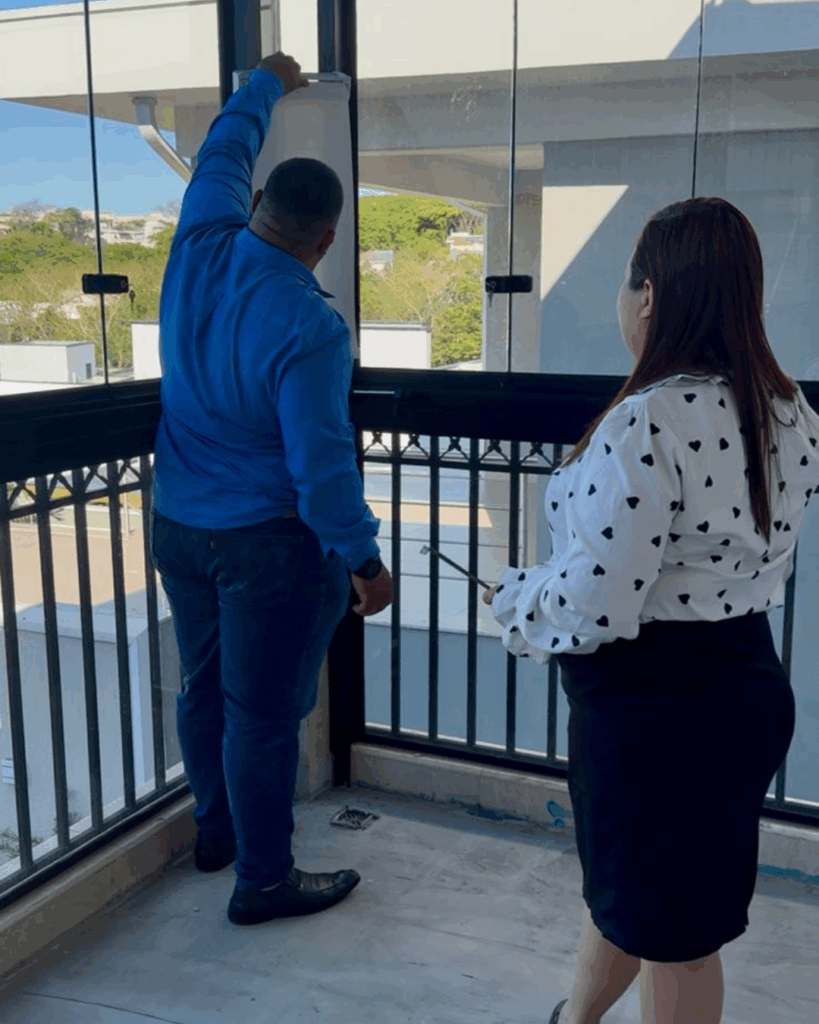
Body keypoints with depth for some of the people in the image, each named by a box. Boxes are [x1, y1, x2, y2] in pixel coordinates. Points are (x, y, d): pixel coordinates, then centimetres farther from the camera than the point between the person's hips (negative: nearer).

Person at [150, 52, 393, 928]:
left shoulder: (198, 252, -5)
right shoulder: (307, 326, -24)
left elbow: (221, 156, 15)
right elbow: (320, 463, -23)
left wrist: (266, 86, 31)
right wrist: (364, 560, -12)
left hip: (178, 527, 8)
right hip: (270, 543, -7)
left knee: (203, 688, 21)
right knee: (264, 713, 4)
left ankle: (217, 830, 41)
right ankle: (262, 881, 19)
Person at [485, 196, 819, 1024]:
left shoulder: (645, 425, -26)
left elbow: (596, 606, -25)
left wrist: (513, 595, -7)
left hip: (649, 703, -8)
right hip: (747, 683, 8)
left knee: (671, 935, 14)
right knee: (621, 878, 28)